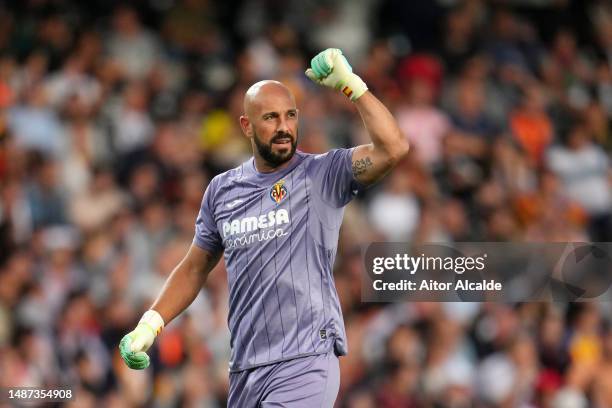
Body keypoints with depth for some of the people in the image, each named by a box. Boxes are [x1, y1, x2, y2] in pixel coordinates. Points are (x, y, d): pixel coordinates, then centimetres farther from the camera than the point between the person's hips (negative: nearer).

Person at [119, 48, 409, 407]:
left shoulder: (323, 175, -3)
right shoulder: (223, 190, 12)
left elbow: (394, 148, -18)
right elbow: (195, 268, 22)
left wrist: (351, 84, -17)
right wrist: (150, 324, 11)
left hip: (305, 364, -5)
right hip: (245, 370, 5)